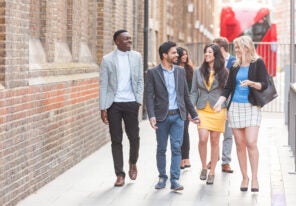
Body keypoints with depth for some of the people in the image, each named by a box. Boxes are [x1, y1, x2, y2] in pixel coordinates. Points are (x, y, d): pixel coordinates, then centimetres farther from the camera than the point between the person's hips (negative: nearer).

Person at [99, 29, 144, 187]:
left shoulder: (136, 57, 6)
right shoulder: (107, 59, -2)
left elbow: (140, 80, 10)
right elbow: (103, 84, -1)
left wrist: (139, 101, 0)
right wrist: (103, 108, -6)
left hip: (131, 103, 2)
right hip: (114, 104, -1)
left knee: (134, 137, 4)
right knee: (116, 140, 3)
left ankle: (133, 163, 33)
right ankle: (120, 174, 12)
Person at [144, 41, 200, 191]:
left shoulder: (180, 71, 9)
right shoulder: (152, 73, -3)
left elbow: (186, 95, 14)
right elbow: (149, 96, -7)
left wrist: (193, 114, 14)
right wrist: (151, 116, -19)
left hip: (178, 115, 2)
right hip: (162, 116, -2)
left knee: (176, 148, -3)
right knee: (161, 149, 8)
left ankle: (174, 180, 1)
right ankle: (162, 177, 21)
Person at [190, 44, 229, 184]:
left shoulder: (224, 72, 3)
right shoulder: (198, 72, 8)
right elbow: (194, 92, 10)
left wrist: (227, 110, -3)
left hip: (218, 110, -1)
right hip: (202, 110, 1)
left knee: (214, 141, 3)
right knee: (203, 139, -14)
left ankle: (212, 173, 14)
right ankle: (204, 167, 8)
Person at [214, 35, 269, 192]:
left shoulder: (258, 63, 0)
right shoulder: (235, 66, 13)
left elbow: (264, 85, -5)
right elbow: (228, 87, 13)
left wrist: (251, 83, -24)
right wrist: (220, 101, -2)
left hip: (252, 107, -4)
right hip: (235, 107, 4)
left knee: (251, 143, -14)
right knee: (240, 144, 4)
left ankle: (254, 178, -6)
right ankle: (244, 177, 12)